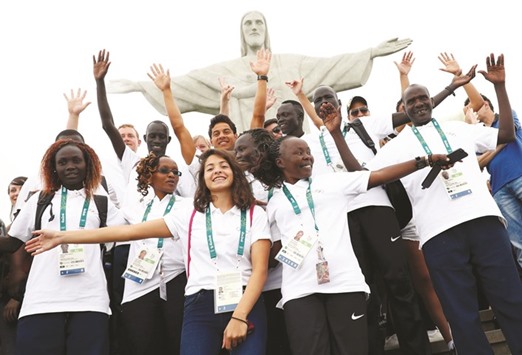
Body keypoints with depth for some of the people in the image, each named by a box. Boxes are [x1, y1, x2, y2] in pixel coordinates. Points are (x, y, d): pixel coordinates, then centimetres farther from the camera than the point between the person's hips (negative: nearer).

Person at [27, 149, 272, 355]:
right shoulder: (189, 213, 9)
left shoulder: (254, 215, 7)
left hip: (246, 306, 0)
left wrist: (240, 315, -14)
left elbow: (260, 269, -1)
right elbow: (131, 231, 4)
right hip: (200, 306, 0)